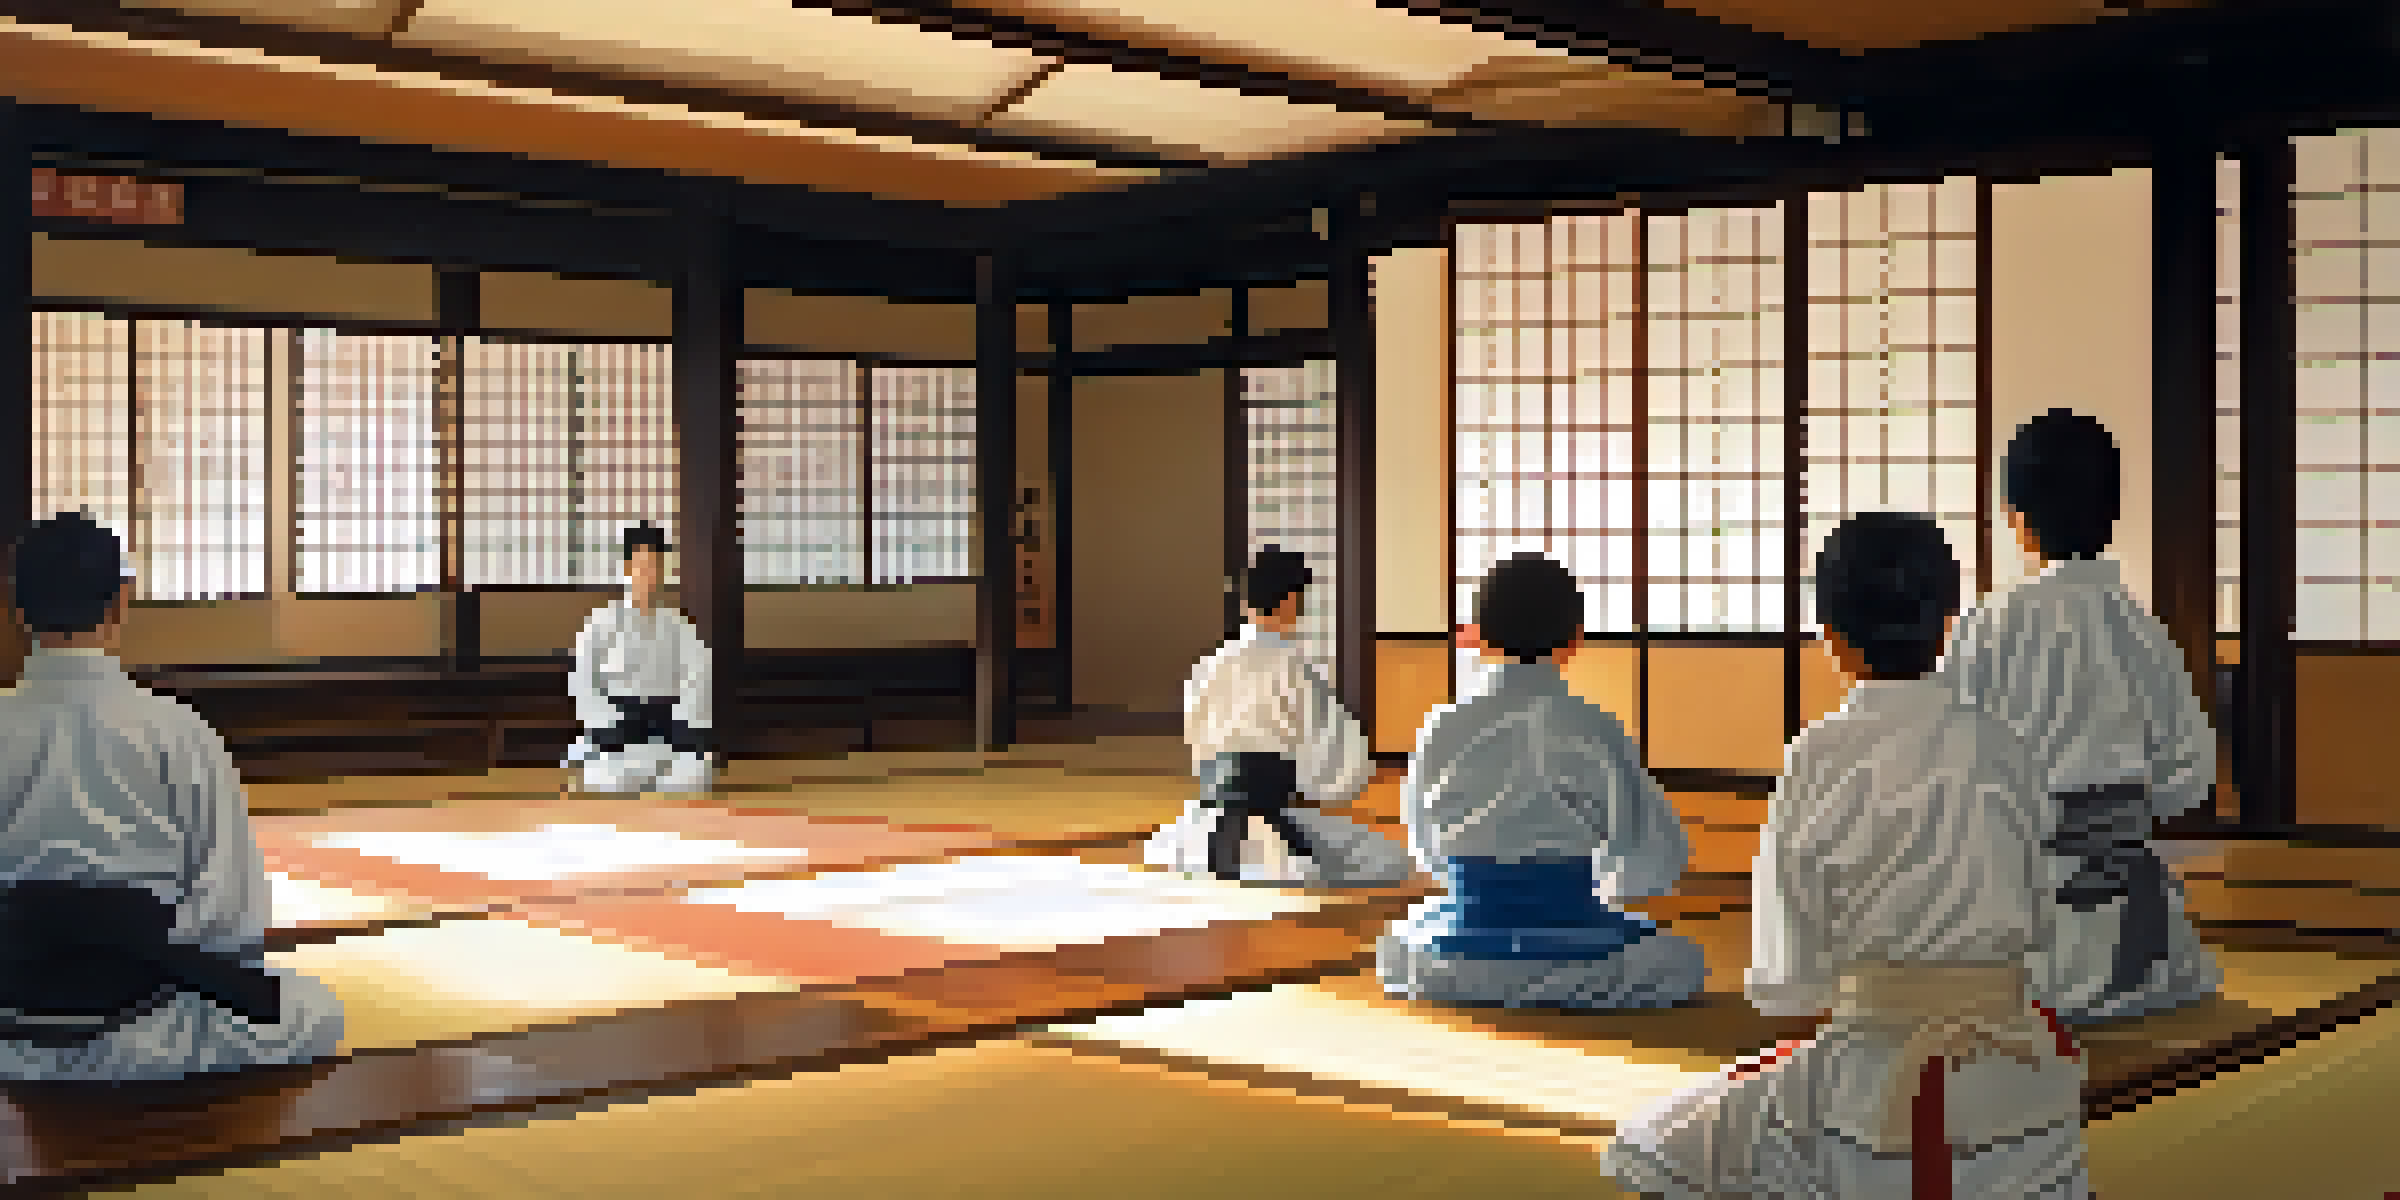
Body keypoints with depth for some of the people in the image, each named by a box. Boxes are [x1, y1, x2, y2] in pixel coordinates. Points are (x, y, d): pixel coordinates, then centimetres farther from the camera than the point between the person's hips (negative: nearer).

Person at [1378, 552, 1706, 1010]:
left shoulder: (1442, 730, -5)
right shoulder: (1596, 732, -10)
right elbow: (1661, 857, -3)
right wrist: (1611, 886, 19)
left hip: (1458, 966, 2)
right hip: (1574, 957, -2)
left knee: (1397, 944, 35)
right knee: (1680, 962, 24)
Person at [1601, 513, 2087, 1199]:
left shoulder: (1817, 761, -11)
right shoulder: (2003, 750, -1)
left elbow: (1784, 984, -8)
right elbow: (2034, 928, 10)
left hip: (1880, 1089, -4)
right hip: (2019, 1090, 4)